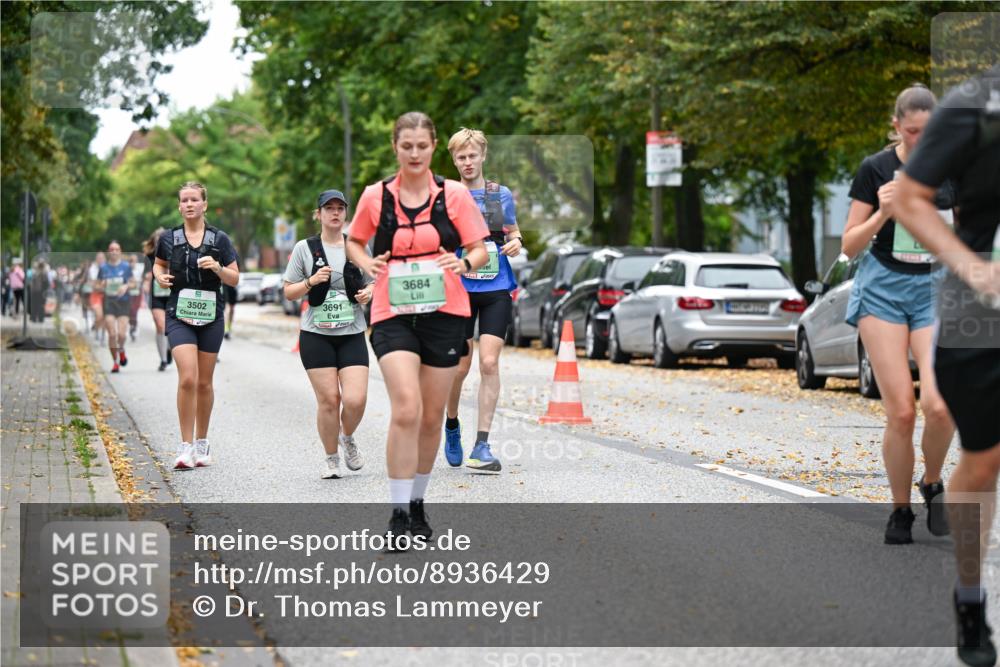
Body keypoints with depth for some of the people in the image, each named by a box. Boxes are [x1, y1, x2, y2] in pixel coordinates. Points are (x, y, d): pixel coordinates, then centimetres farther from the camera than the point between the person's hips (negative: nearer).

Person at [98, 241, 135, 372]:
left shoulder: (126, 267, 2)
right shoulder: (103, 268, 4)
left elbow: (133, 282, 9)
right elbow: (98, 286, 10)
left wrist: (126, 286, -11)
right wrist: (102, 287, -12)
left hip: (123, 302, 0)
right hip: (108, 302, 0)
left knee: (121, 334, -11)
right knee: (112, 334, -7)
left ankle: (121, 351, 23)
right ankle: (115, 362, 7)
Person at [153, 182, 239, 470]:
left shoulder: (219, 239, 1)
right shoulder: (169, 238, 4)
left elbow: (235, 278, 2)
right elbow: (159, 264, 22)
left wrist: (218, 268, -17)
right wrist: (160, 276, 0)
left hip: (211, 316, 1)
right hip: (179, 316, -1)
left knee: (204, 382, 8)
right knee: (187, 378, -16)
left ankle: (202, 443, 24)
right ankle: (185, 446, -11)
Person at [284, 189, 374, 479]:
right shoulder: (305, 248, 2)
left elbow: (373, 284, 16)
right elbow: (289, 292, 5)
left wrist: (369, 293, -7)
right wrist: (311, 282, -13)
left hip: (352, 334, 1)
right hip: (316, 335, -1)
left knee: (356, 399, -11)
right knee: (328, 399, -5)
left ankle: (347, 438, 22)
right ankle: (331, 458, 15)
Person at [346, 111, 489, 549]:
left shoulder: (453, 194, 2)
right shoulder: (375, 197, 3)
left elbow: (480, 249, 5)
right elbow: (354, 242, 19)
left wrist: (465, 263, -17)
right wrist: (367, 264, -3)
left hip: (444, 314, 1)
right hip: (393, 315, -1)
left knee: (432, 418, 8)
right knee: (406, 410, -19)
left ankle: (417, 504, 27)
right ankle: (398, 515, -13)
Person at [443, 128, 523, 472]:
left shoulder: (501, 195, 9)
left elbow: (513, 230, 22)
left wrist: (515, 243, -1)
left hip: (496, 291, 1)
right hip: (459, 291, -1)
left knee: (489, 363, -10)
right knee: (459, 367, 3)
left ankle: (482, 445, -8)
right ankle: (451, 425, 32)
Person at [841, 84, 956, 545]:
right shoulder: (876, 169, -3)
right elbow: (850, 246, -2)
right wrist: (882, 214, -18)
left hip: (935, 290, 1)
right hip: (883, 288, -1)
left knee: (941, 405, -18)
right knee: (901, 412, -8)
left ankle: (933, 484, 10)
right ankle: (900, 511, 10)